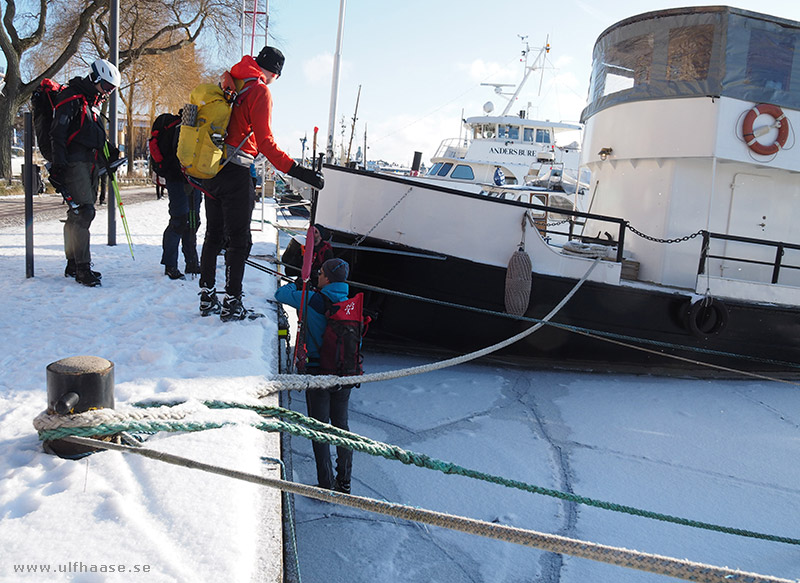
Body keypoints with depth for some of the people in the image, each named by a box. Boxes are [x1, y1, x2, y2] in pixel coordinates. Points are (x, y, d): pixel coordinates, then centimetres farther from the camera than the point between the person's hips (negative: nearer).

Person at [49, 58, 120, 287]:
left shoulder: (92, 102, 23)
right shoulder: (71, 98, -6)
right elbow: (58, 133, -14)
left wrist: (109, 155, 23)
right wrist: (58, 164, -21)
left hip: (90, 163, 9)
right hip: (74, 163, -9)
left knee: (79, 213, 10)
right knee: (84, 211, -16)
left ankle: (73, 264, 16)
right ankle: (82, 267, -16)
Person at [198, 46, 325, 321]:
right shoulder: (260, 91, -9)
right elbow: (265, 142, -17)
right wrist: (296, 170, -21)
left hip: (210, 172, 8)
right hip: (235, 174, -8)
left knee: (214, 236, 16)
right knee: (239, 240, 0)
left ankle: (207, 298, 23)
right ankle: (231, 304, 3)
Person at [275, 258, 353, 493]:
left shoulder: (313, 300, -15)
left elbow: (281, 294, -2)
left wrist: (296, 285, 16)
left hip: (318, 373, -5)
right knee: (341, 425, 17)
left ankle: (326, 486, 8)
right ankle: (344, 482, 25)